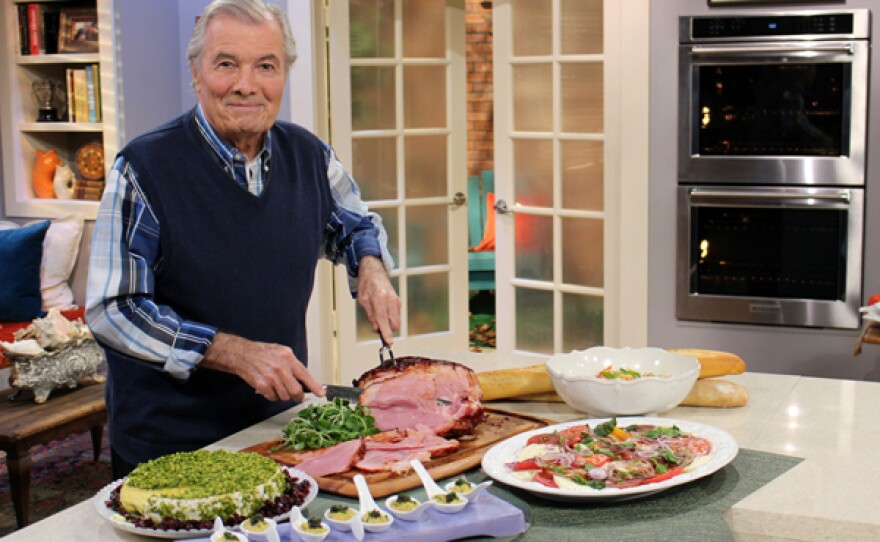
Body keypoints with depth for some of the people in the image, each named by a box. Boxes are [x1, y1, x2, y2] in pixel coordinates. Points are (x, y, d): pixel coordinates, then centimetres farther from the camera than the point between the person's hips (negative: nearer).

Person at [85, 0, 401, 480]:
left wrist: (371, 271, -4)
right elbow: (111, 311, -17)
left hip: (281, 418, 5)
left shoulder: (309, 157, -1)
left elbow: (357, 225, 19)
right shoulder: (144, 167, -16)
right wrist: (236, 353, -25)